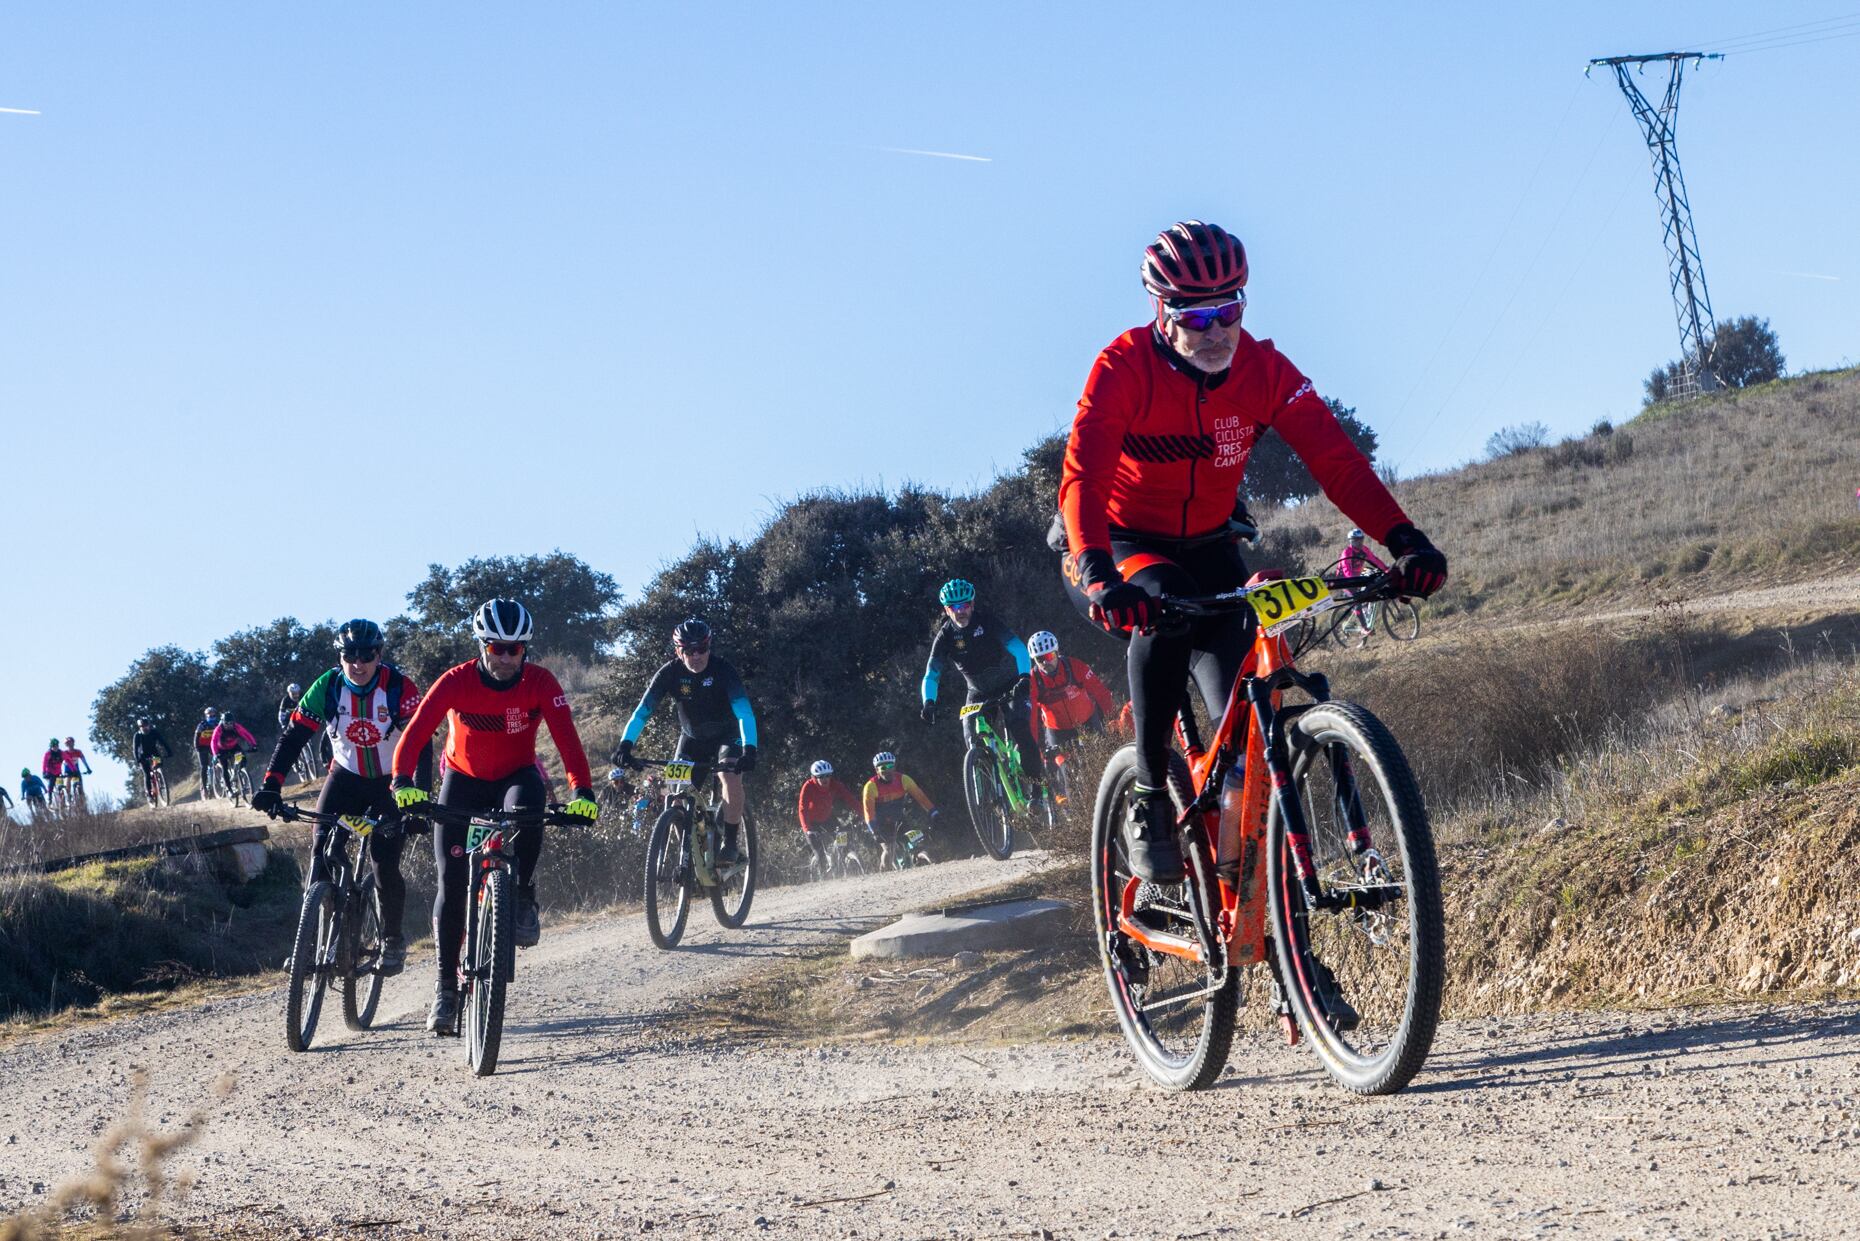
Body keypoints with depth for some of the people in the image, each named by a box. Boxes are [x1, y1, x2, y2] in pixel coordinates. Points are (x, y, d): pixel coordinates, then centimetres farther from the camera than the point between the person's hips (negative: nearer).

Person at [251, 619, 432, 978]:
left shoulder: (400, 688, -22)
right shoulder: (326, 689, -15)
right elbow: (292, 737, -16)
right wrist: (270, 786, -29)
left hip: (392, 783, -3)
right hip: (346, 777, 3)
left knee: (385, 864, -12)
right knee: (322, 849, -17)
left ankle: (394, 940, 10)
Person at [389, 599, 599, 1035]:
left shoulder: (541, 683, -20)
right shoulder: (456, 682, -22)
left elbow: (566, 737, -29)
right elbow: (416, 732, -31)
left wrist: (581, 791, -45)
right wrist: (404, 783, -48)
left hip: (517, 775, 0)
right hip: (463, 779, 0)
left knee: (526, 808, -38)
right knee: (452, 883, -10)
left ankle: (523, 899, -13)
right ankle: (446, 985, 3)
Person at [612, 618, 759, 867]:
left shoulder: (722, 669, -26)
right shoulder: (670, 672, -19)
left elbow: (744, 712, -36)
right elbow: (643, 710, -24)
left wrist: (749, 749, -51)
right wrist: (625, 745, -39)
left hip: (727, 735, -3)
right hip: (692, 738, 3)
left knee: (731, 777, -29)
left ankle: (730, 845, -18)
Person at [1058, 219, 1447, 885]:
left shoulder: (1263, 369, -14)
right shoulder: (1125, 366, -24)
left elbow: (1336, 458, -22)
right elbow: (1082, 476, -35)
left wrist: (1403, 539, -38)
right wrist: (1098, 573, -53)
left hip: (1206, 545, 4)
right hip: (1123, 544, -4)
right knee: (1165, 609, -37)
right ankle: (1148, 802, -24)